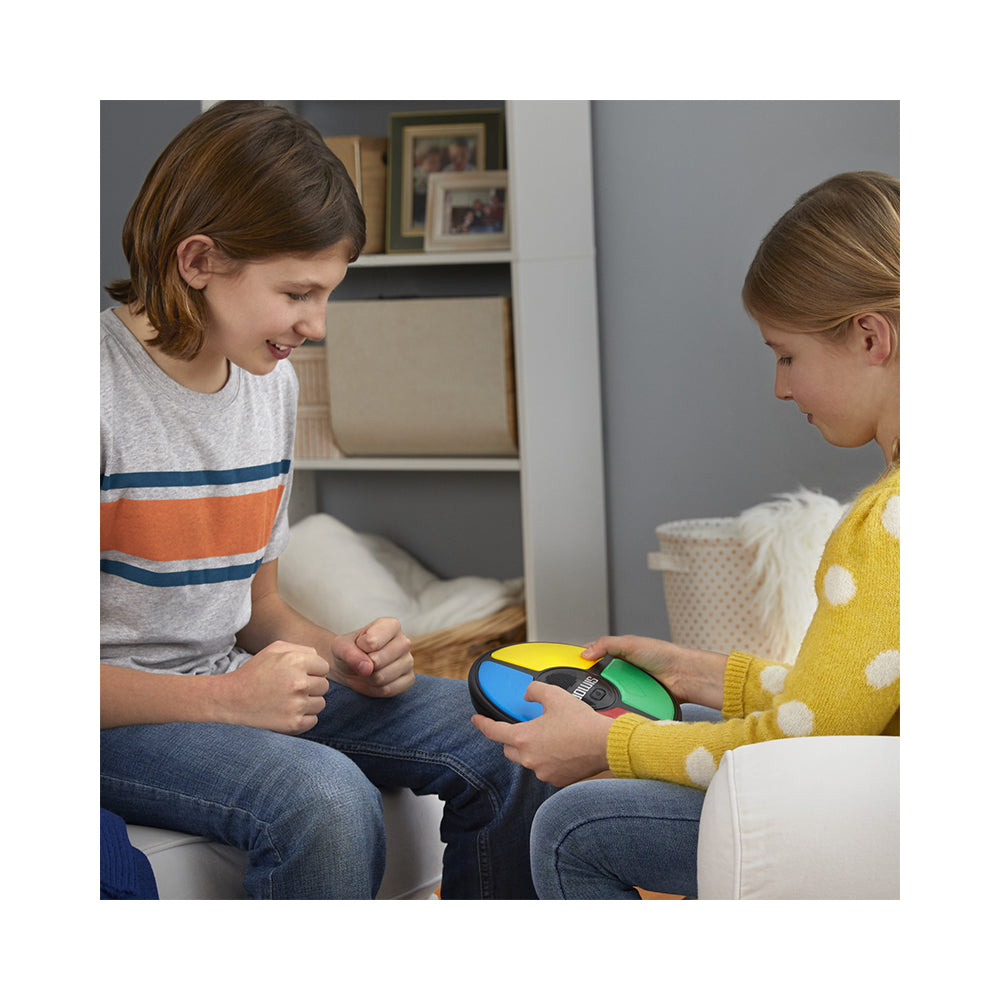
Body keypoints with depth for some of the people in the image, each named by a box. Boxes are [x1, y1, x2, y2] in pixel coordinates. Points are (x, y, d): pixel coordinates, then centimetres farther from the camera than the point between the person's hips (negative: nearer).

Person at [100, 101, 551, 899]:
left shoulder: (271, 382, 8)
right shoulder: (105, 386, -18)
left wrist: (339, 656, -5)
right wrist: (223, 698, -25)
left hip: (235, 681, 8)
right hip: (119, 708, -7)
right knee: (323, 799, -34)